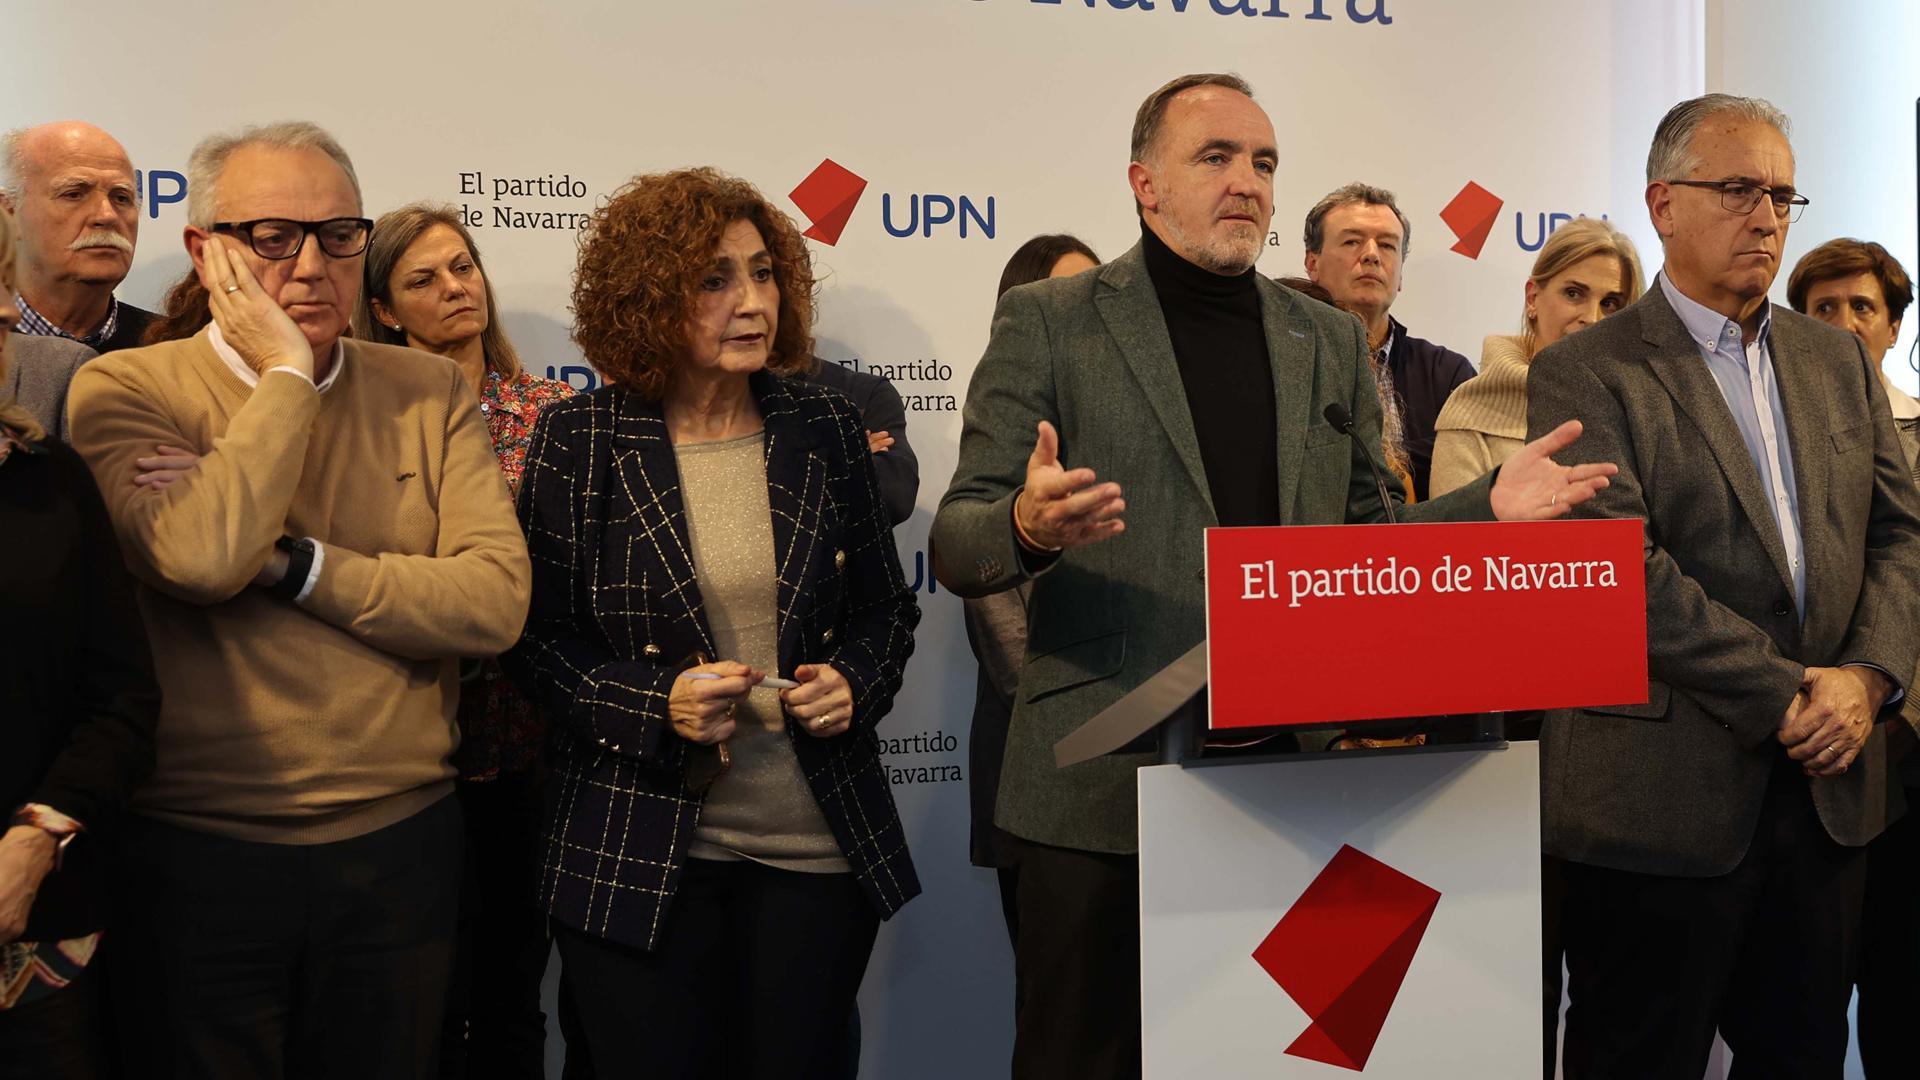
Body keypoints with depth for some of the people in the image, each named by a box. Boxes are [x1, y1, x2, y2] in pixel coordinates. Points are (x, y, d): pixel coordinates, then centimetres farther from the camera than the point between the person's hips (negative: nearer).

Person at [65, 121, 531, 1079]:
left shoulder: (428, 392, 2)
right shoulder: (125, 390, -5)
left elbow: (494, 600, -10)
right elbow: (202, 558, -25)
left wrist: (285, 561, -17)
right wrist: (287, 374, -13)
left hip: (399, 845, 3)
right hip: (198, 855, -2)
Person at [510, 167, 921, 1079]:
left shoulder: (824, 428, 3)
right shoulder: (579, 440, -4)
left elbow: (887, 607, 11)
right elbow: (539, 636, -3)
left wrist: (854, 684, -9)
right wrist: (656, 704, -18)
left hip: (817, 851, 3)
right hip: (637, 859, -2)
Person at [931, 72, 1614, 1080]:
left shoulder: (1331, 341, 14)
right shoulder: (1048, 322, 0)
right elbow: (956, 545, -4)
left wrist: (1487, 505, -1)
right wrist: (1029, 526, -27)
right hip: (1103, 786, -3)